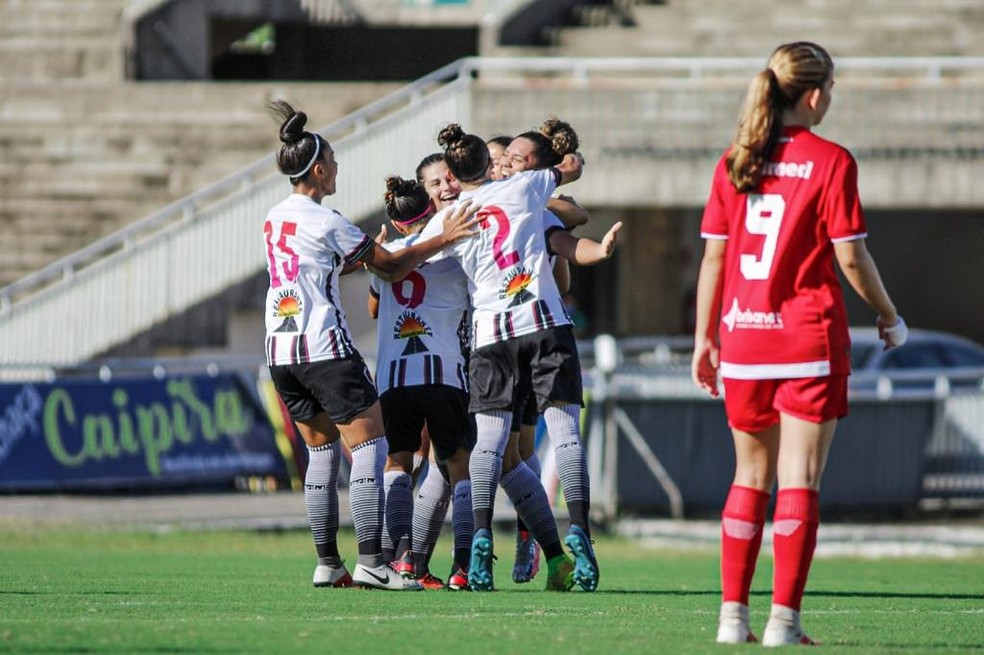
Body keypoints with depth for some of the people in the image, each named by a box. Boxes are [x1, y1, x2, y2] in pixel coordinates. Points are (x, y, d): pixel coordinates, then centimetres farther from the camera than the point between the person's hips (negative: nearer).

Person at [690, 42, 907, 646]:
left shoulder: (733, 164, 6)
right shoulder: (831, 161, -7)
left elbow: (713, 257, 6)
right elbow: (851, 257, -8)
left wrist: (705, 337, 14)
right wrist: (891, 319, 6)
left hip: (743, 336, 4)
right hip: (809, 338, -4)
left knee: (750, 477, 14)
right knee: (799, 480, -2)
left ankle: (733, 615, 11)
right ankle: (784, 620, -7)